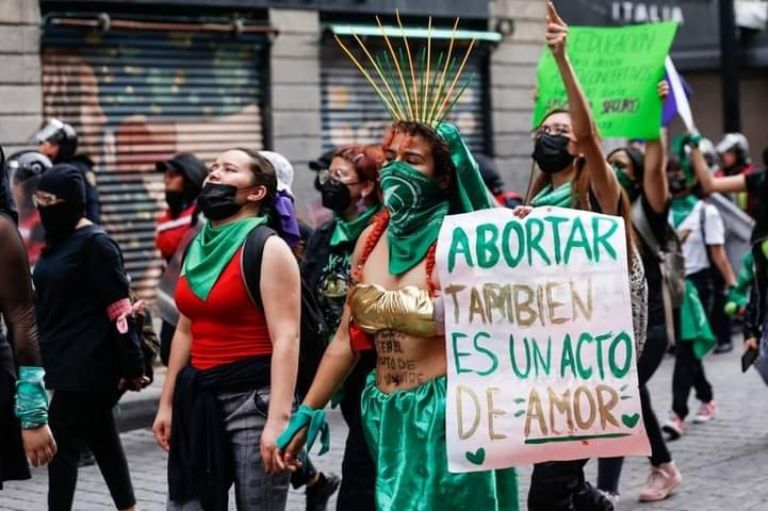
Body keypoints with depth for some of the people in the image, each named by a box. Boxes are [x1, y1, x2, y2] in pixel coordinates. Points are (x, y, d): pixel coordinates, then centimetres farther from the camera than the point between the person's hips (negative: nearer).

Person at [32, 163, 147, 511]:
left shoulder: (94, 242, -14)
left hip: (88, 362, -9)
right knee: (101, 439, 15)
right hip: (66, 359, 9)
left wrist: (132, 365, -19)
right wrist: (46, 356, 20)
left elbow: (119, 309, -17)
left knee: (62, 443, -7)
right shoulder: (56, 240, 12)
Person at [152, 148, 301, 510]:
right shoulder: (199, 248, 13)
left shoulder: (268, 248, -9)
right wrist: (167, 403, 17)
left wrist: (278, 419, -24)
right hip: (198, 399, 7)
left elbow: (286, 339, -17)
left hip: (252, 399, -7)